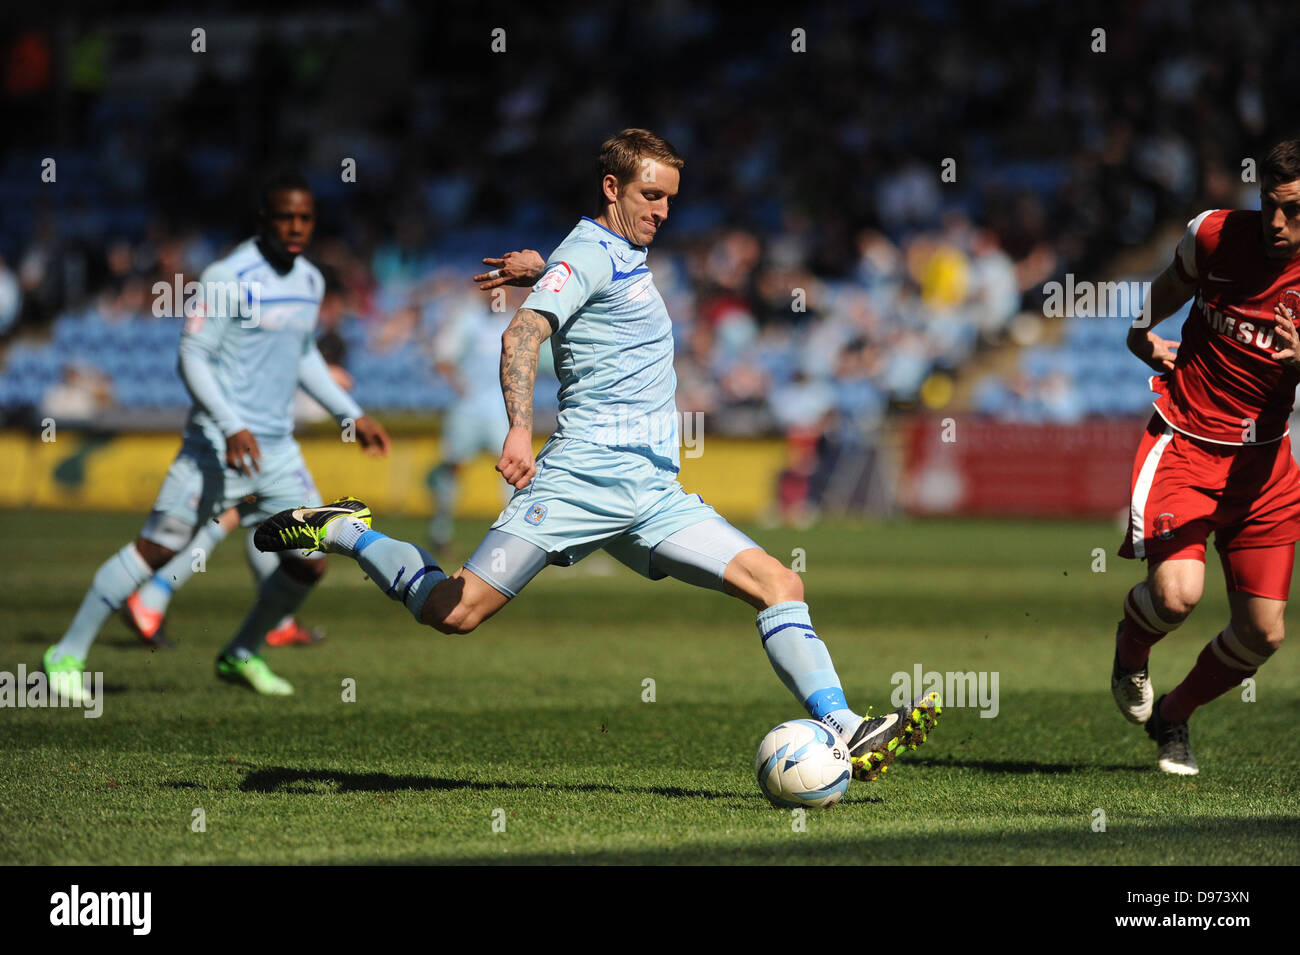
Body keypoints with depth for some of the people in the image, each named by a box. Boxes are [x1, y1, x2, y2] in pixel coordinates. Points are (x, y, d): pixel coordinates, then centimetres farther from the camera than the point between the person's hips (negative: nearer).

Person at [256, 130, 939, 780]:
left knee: (779, 585, -5)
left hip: (654, 497, 8)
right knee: (456, 612, -13)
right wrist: (520, 427, -33)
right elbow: (522, 335, -23)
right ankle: (341, 533, 10)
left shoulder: (625, 256, 22)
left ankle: (848, 738, -10)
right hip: (585, 473, -8)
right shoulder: (589, 253, -6)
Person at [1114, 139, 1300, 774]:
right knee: (1177, 593, -25)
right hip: (1184, 442, -2)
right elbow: (1170, 287, 15)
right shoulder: (1215, 234, -9)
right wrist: (1144, 338, -2)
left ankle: (1173, 716, 30)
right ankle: (1131, 651, 12)